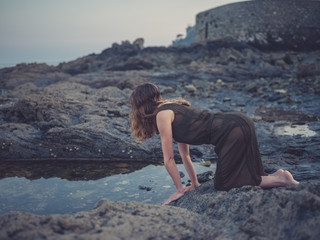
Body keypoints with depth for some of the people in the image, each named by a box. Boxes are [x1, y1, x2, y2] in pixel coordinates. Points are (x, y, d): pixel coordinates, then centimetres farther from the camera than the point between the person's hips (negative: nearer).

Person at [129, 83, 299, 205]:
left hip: (233, 131, -9)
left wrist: (180, 190, 9)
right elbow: (185, 155, 27)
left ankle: (282, 181, 1)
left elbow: (168, 159, -1)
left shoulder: (162, 115, -5)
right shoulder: (172, 109, 22)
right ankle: (278, 177, 14)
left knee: (224, 186, 1)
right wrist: (195, 184, 30)